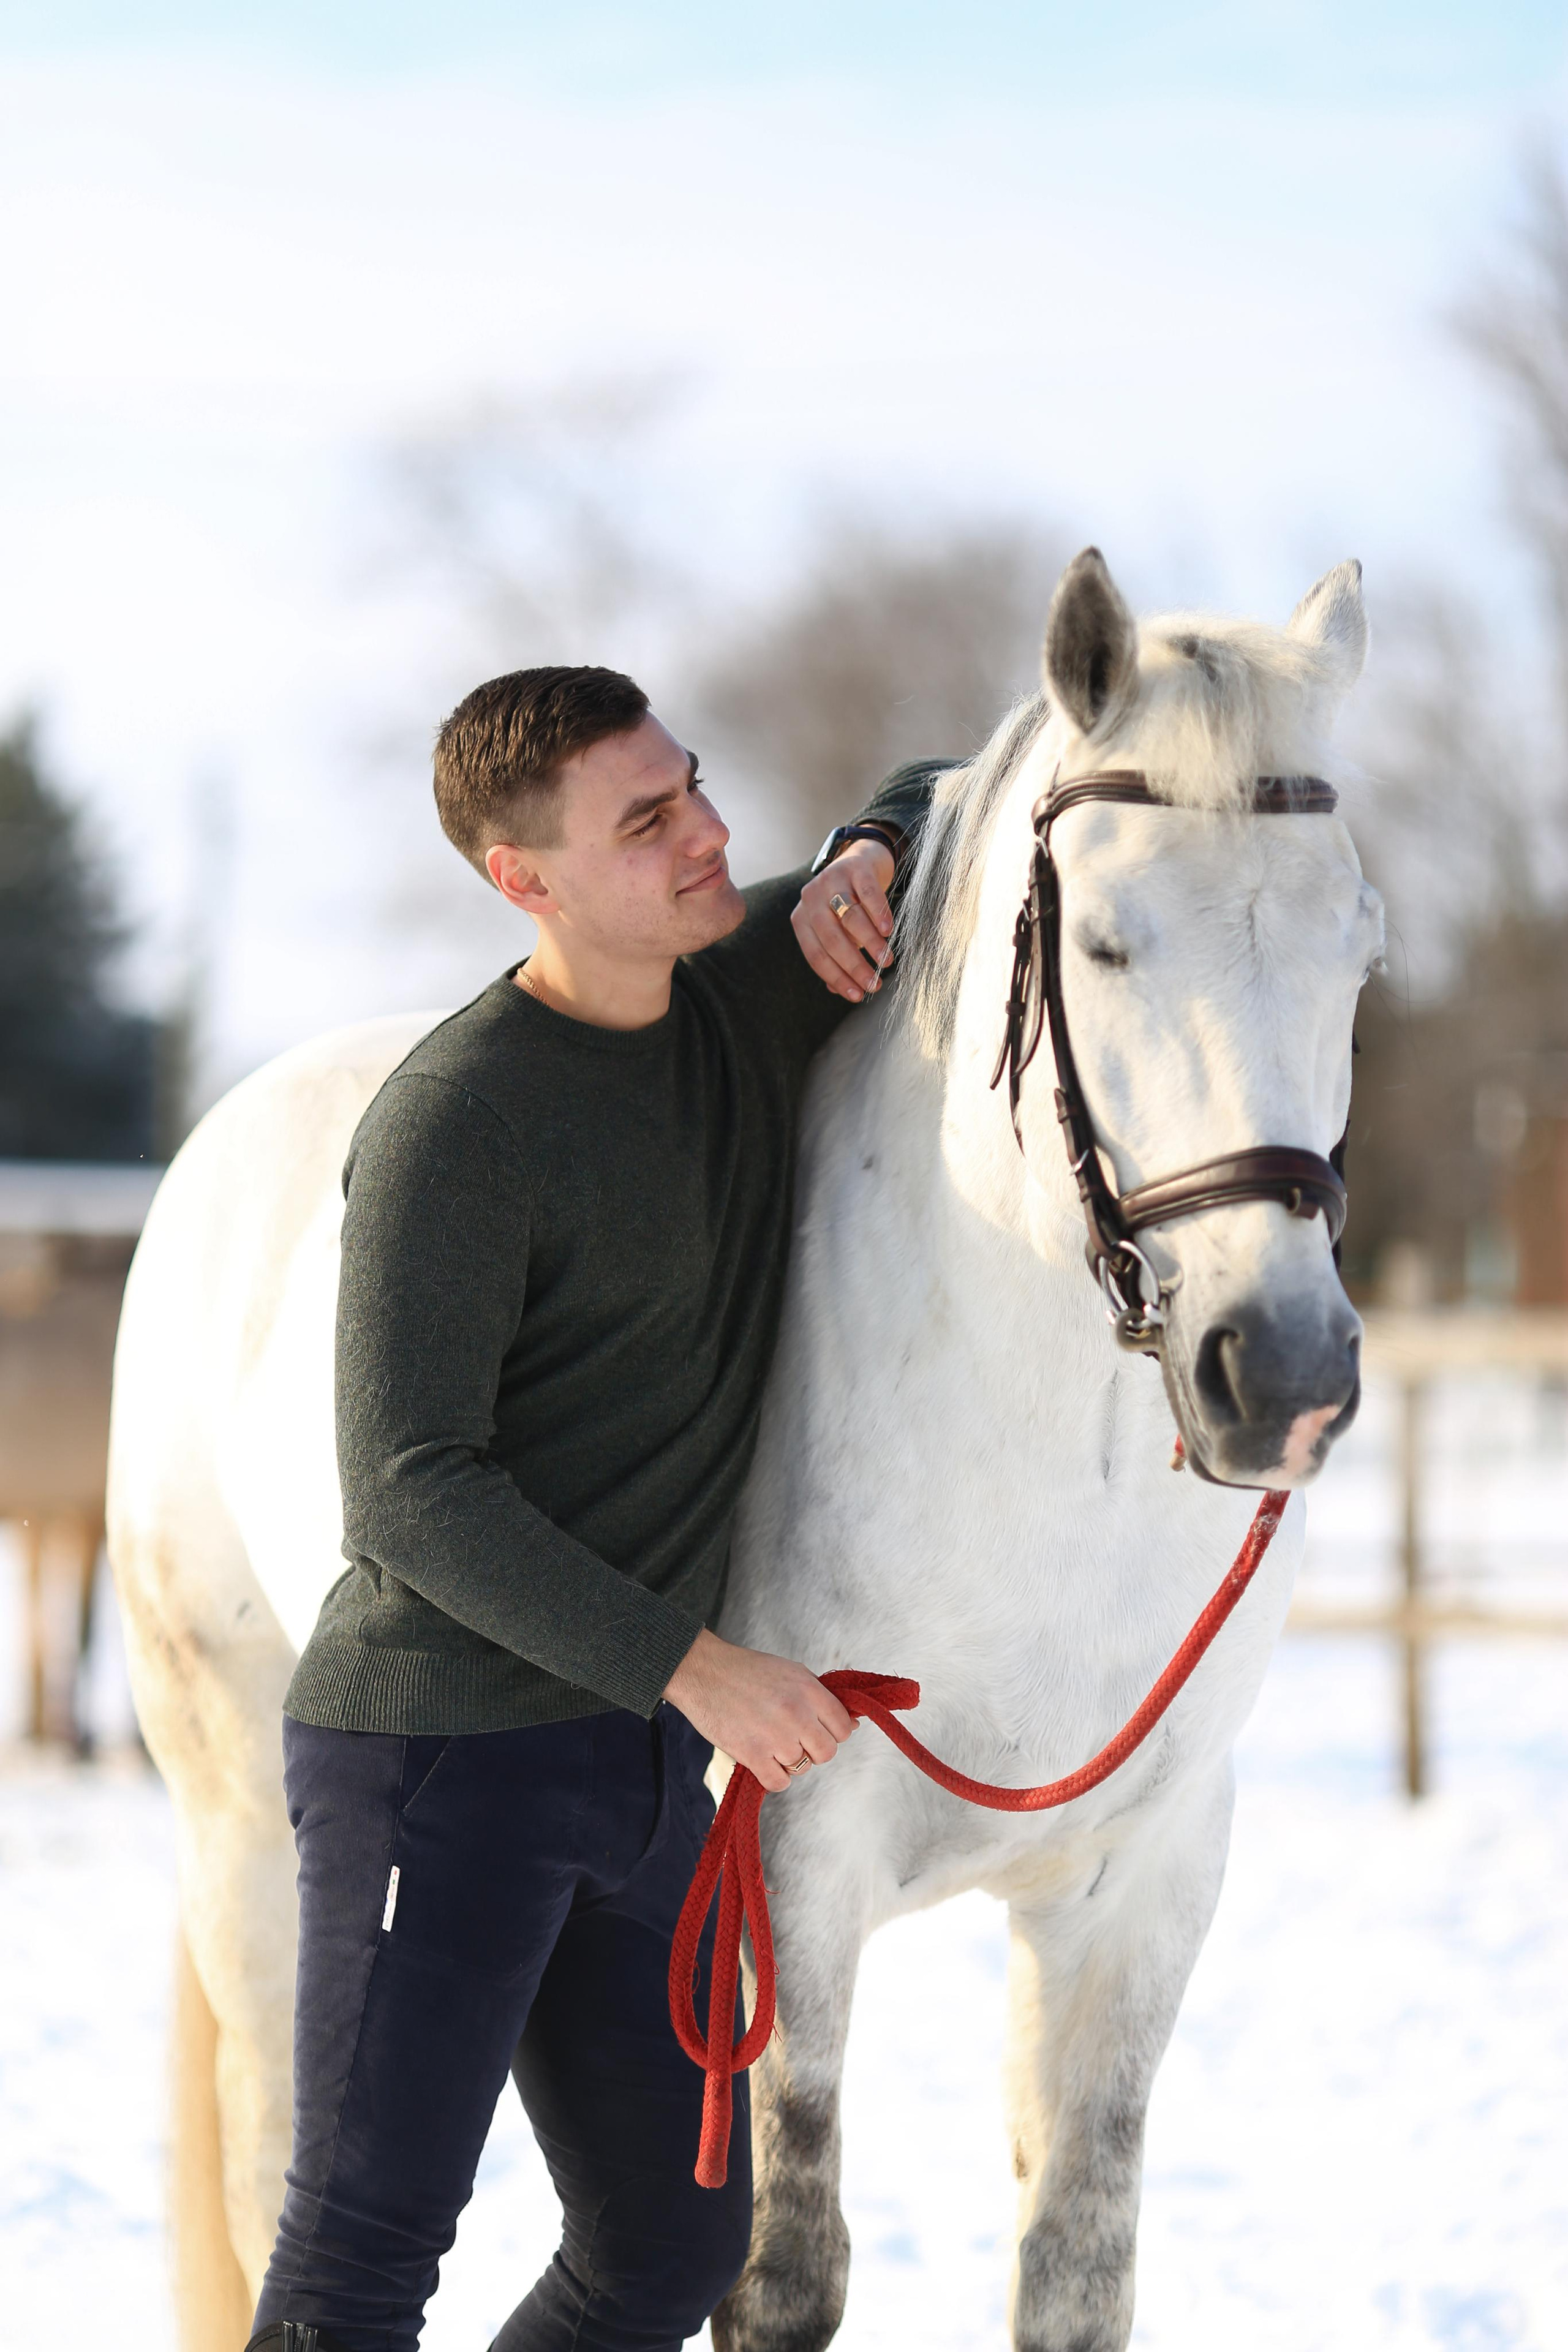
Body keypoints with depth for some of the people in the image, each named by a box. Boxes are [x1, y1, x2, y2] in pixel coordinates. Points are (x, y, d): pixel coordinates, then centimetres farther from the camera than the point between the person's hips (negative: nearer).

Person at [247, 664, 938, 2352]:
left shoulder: (754, 999, 6)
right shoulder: (451, 1125, -16)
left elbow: (946, 803, 24)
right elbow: (412, 1493, -19)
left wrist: (865, 860, -1)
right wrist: (695, 1669, -22)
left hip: (639, 1764, 8)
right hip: (436, 1752, -8)